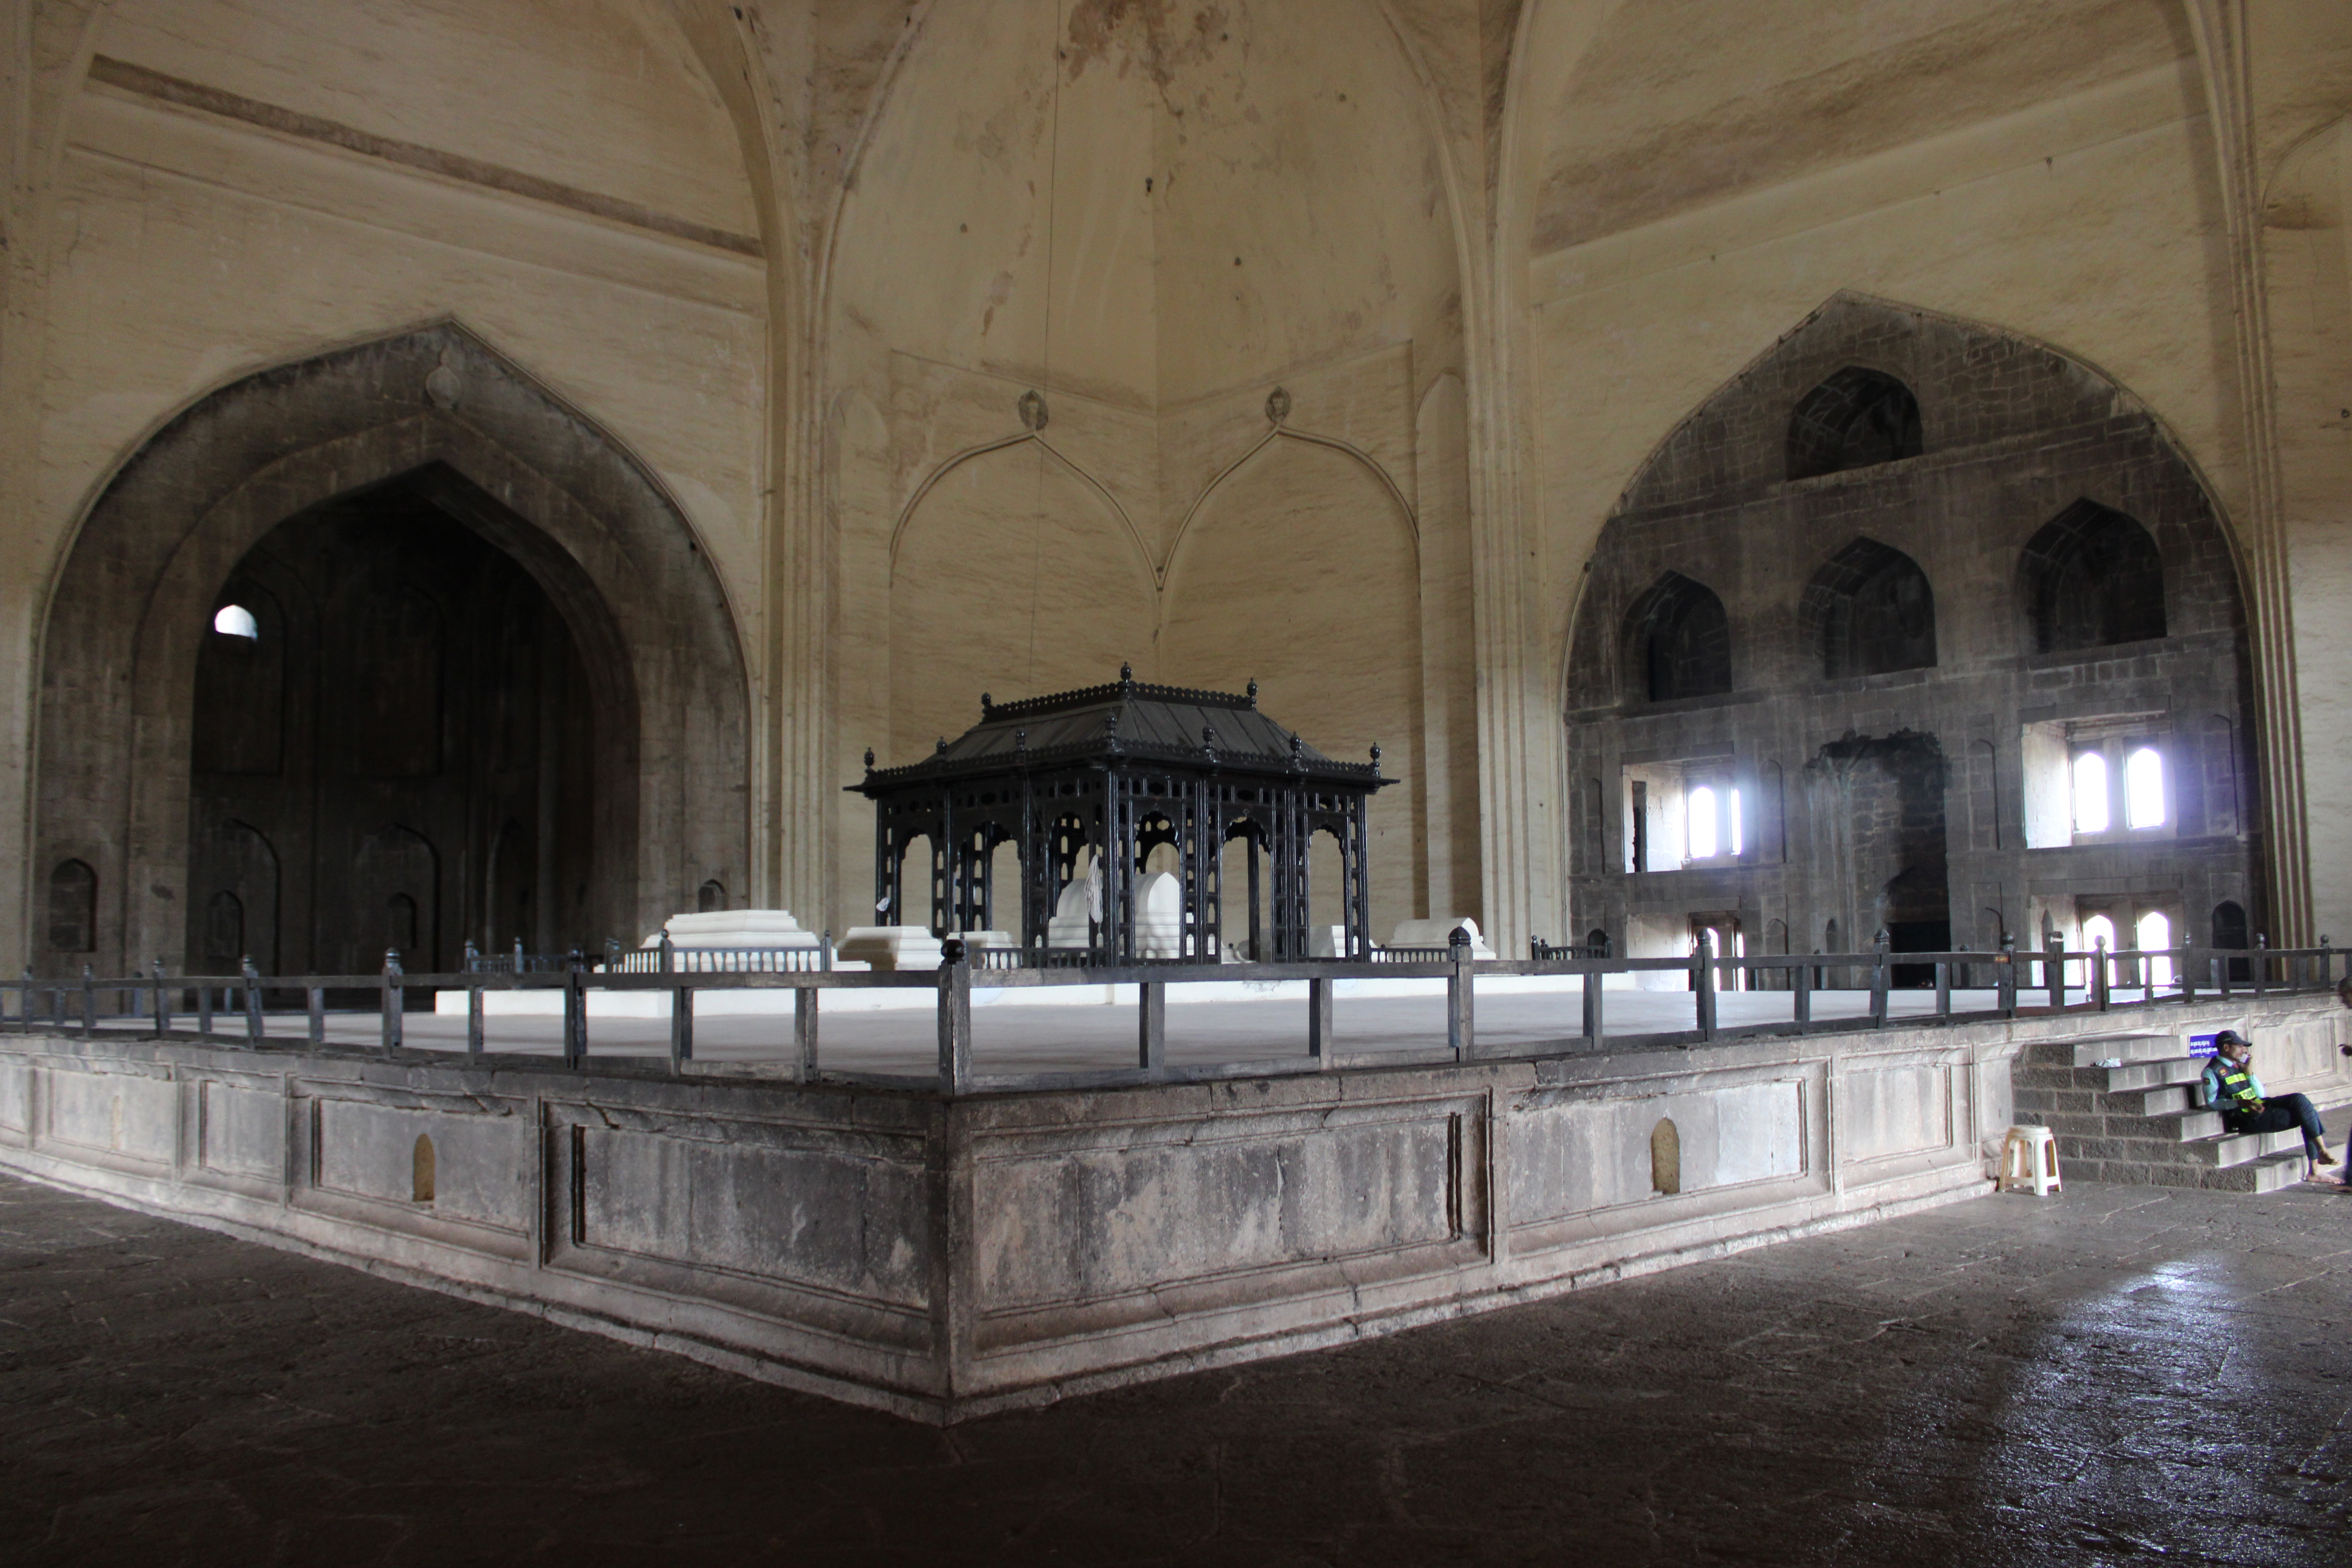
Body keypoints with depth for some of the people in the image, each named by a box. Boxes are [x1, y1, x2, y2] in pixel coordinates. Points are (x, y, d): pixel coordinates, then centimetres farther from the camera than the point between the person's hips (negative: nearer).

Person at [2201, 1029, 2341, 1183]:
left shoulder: (2239, 1065, 18)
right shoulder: (2212, 1071, -5)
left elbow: (2261, 1095, 15)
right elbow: (2212, 1103, -13)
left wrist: (2249, 1072, 3)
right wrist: (2241, 1103, -24)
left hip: (2260, 1106, 7)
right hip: (2246, 1119, -7)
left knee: (2299, 1100, -13)